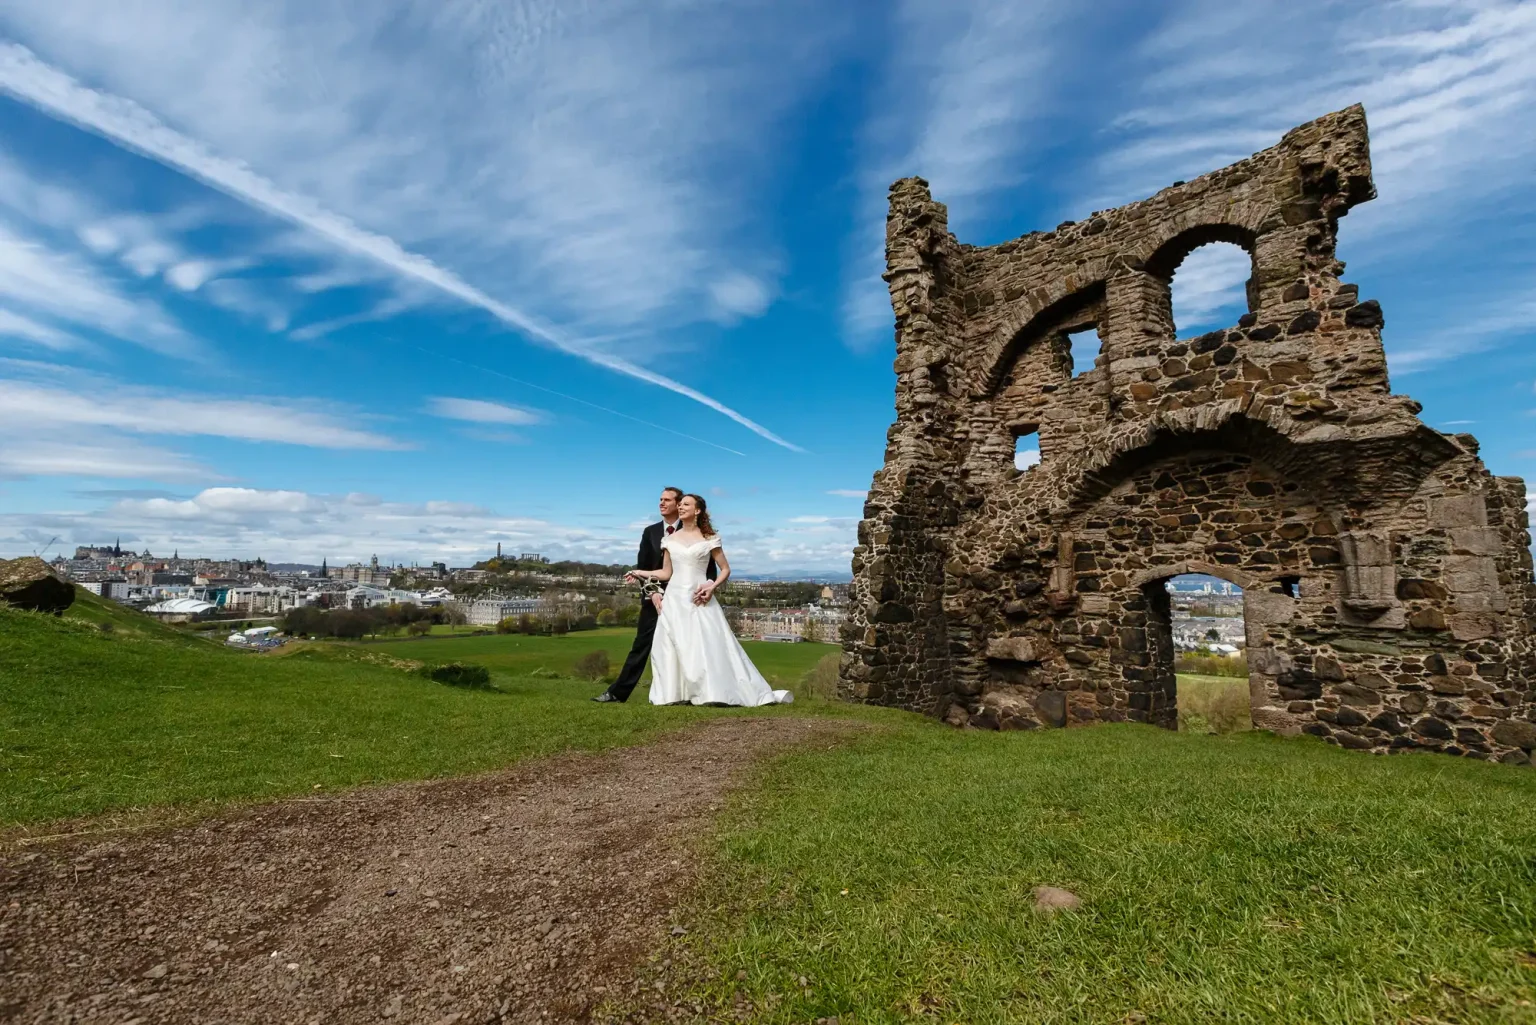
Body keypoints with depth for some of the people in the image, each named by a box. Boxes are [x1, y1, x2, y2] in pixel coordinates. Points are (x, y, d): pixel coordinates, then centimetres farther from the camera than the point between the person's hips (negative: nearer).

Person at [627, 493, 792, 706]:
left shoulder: (709, 539, 1)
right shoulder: (670, 539, 9)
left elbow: (726, 569, 2)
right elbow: (666, 573, 13)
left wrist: (712, 587, -13)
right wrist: (640, 572, 4)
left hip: (699, 599, -3)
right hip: (674, 600, 4)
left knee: (708, 647, -8)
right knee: (673, 648, 1)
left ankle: (714, 693, 0)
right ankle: (677, 695, 8)